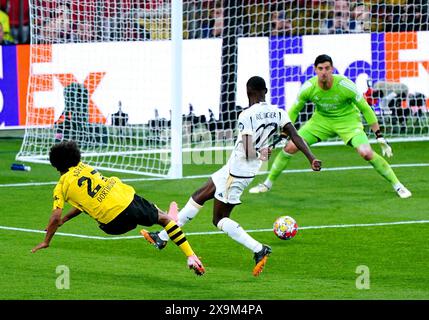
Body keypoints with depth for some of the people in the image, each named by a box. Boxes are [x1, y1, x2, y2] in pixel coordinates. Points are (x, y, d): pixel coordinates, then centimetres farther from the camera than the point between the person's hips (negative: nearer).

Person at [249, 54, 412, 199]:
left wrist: (379, 137, -17)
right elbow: (294, 111, -2)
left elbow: (365, 109, -17)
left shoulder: (345, 86, -27)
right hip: (321, 120, 3)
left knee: (367, 153, -24)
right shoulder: (308, 88, -20)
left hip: (348, 121, -3)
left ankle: (397, 185, -5)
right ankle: (268, 183, 15)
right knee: (290, 147, -7)